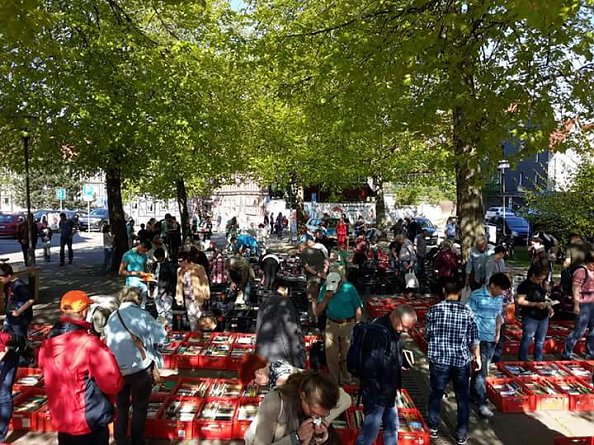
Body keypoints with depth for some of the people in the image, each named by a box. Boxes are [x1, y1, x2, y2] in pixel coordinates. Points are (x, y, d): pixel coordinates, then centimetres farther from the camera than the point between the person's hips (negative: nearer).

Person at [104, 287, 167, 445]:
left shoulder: (112, 317, 2)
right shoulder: (141, 314, -12)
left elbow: (108, 342, 3)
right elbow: (161, 335, -13)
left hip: (117, 369, 4)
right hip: (140, 368, -4)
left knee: (121, 406, 20)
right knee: (139, 407, 13)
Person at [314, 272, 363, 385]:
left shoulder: (349, 288, -12)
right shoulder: (324, 288, -4)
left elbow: (358, 308, -7)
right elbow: (318, 311, -3)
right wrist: (326, 298, -17)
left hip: (348, 324, -2)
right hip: (331, 324, 2)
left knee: (347, 355, 7)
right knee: (331, 356, 6)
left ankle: (346, 381, 25)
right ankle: (333, 381, 20)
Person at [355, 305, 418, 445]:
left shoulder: (393, 330, 3)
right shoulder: (377, 332, -28)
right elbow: (370, 367, -28)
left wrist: (403, 360, 4)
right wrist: (375, 394, -22)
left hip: (388, 392, 10)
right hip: (376, 394, -10)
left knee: (392, 429, 23)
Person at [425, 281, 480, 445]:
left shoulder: (434, 310, -8)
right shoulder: (468, 313, -8)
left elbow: (427, 335, 1)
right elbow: (474, 341, -1)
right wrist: (477, 357, 16)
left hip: (438, 360, 0)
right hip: (462, 361, 0)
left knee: (435, 394, 16)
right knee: (462, 397, 15)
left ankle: (433, 428, 30)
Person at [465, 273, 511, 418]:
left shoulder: (499, 298, 7)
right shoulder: (477, 296, -14)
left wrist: (498, 333, 14)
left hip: (491, 339, 7)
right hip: (479, 338, -7)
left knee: (483, 370, 16)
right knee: (480, 371, -6)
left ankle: (474, 395, 32)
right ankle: (481, 403, -1)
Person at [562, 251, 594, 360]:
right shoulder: (581, 271, -13)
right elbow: (575, 289, -16)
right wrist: (576, 305, -19)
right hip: (584, 304, -8)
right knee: (579, 330, -4)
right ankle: (566, 354, 5)